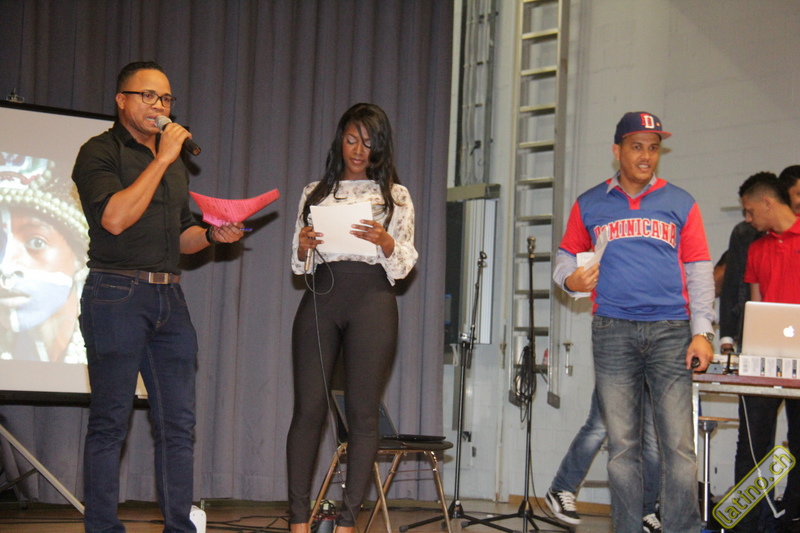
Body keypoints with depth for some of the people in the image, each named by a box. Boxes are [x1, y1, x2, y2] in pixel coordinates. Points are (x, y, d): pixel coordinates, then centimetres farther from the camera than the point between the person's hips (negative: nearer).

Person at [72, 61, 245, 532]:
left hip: (169, 297, 7)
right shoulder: (100, 152, -1)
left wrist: (212, 235, 6)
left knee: (179, 421, 4)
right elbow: (115, 218, -17)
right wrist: (161, 160, -13)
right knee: (111, 419, -4)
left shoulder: (174, 162, 21)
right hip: (116, 294, -7)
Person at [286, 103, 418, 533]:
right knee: (308, 408, -6)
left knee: (362, 412, -6)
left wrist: (386, 242, -14)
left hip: (372, 299, -1)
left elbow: (405, 264, 6)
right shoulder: (315, 192, 17)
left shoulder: (396, 196, 12)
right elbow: (299, 265, 16)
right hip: (321, 299, 1)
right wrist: (303, 246, -6)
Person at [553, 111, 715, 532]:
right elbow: (565, 258, 21)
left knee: (678, 442, -7)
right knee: (621, 442, 2)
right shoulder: (590, 205, 14)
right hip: (612, 331, 1)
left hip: (670, 331, -1)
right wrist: (570, 279, -3)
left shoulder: (680, 204, 13)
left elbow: (699, 273, 10)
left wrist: (701, 331, 0)